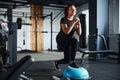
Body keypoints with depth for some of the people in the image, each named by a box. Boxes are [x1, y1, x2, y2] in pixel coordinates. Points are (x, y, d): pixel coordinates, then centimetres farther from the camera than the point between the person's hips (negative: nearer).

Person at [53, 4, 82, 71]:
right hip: (61, 40, -7)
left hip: (69, 41, 7)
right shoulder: (64, 19, -17)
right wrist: (74, 23, -30)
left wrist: (79, 23, -16)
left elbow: (79, 33, -5)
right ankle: (72, 62, -25)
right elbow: (66, 32, -30)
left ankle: (56, 62, 39)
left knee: (67, 60, 5)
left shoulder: (75, 20, 1)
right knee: (75, 41, -37)